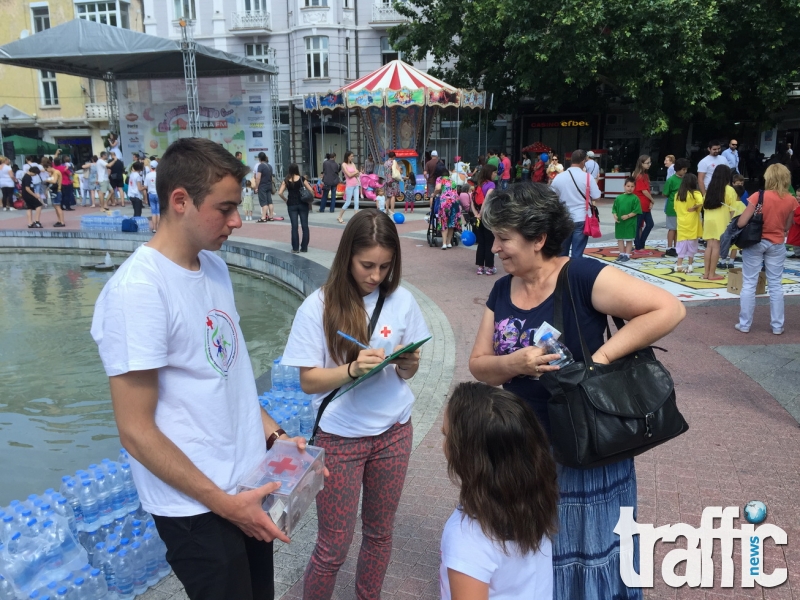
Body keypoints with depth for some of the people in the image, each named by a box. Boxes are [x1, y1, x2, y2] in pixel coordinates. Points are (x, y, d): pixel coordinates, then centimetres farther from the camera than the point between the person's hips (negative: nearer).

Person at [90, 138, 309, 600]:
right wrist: (224, 504, -16)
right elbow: (136, 431, -20)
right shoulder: (136, 290, -22)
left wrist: (273, 433, 4)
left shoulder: (215, 266, 2)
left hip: (250, 480, 7)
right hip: (198, 508, -7)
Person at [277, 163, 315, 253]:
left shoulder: (286, 181, -1)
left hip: (291, 205, 1)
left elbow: (280, 193, -6)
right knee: (304, 225, 6)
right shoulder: (302, 179, -3)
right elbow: (311, 190, -7)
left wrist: (286, 200, 9)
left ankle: (295, 248, 4)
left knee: (294, 226, 4)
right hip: (303, 204, -1)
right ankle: (304, 247, 8)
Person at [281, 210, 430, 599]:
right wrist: (352, 368, -28)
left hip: (394, 433, 3)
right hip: (340, 437, -3)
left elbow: (407, 371, 3)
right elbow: (309, 381, -11)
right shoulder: (319, 307, -13)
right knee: (333, 547, 8)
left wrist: (407, 365, -20)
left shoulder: (401, 301, -5)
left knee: (379, 532, 19)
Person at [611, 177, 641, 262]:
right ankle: (622, 254, 25)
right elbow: (614, 209, 8)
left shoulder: (635, 198, -7)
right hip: (619, 222, 4)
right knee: (620, 238, 12)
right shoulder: (619, 198, 3)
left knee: (629, 239, 6)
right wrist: (615, 216, -8)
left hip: (630, 222, -4)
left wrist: (627, 216, -20)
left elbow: (636, 211, -11)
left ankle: (627, 255, 14)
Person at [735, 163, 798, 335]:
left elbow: (742, 222, -15)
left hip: (755, 242, -3)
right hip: (776, 244, 3)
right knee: (775, 285, 11)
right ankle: (777, 326, 16)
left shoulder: (759, 196, -15)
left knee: (749, 283, 4)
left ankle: (744, 324, 9)